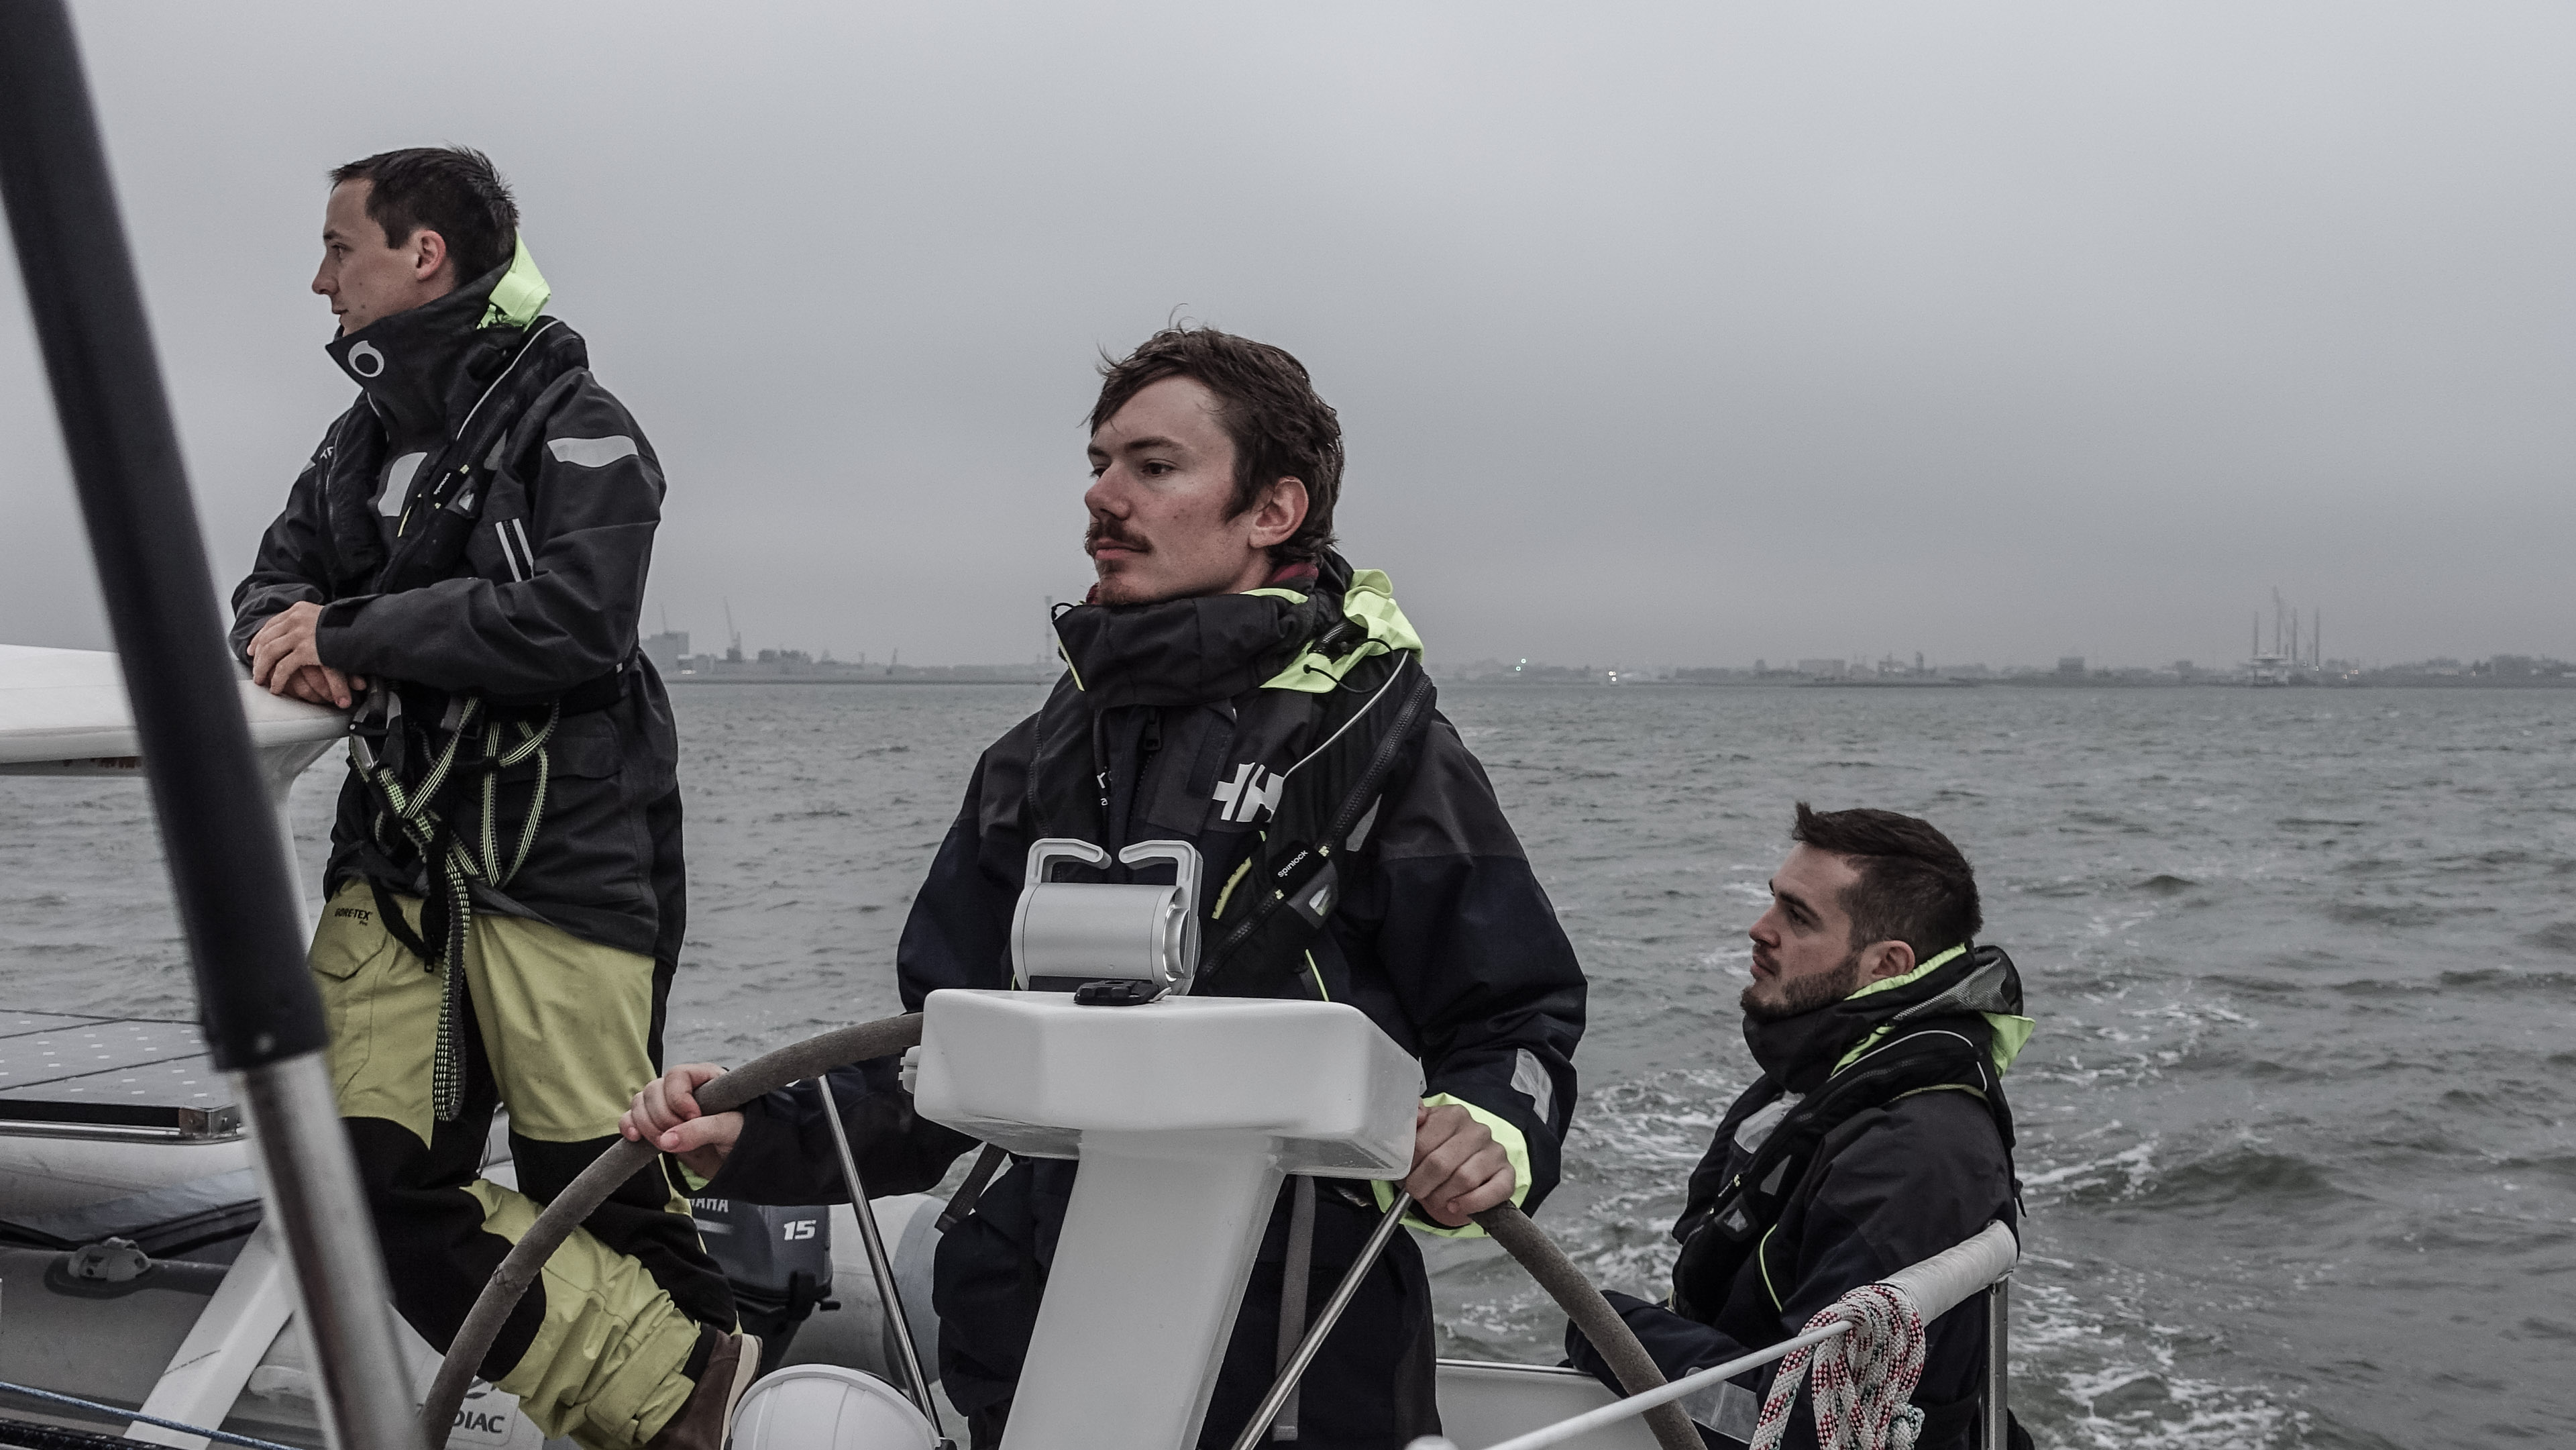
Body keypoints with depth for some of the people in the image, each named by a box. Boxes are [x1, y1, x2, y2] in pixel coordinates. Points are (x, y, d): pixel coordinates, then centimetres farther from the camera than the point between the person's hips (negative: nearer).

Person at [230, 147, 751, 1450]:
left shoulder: (575, 426, -4)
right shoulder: (363, 438, 21)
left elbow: (571, 622, -18)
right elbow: (273, 584, 24)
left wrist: (347, 631, -10)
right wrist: (286, 633, -2)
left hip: (562, 863, -6)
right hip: (394, 857, 7)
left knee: (593, 1184, -7)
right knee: (372, 1173, -7)